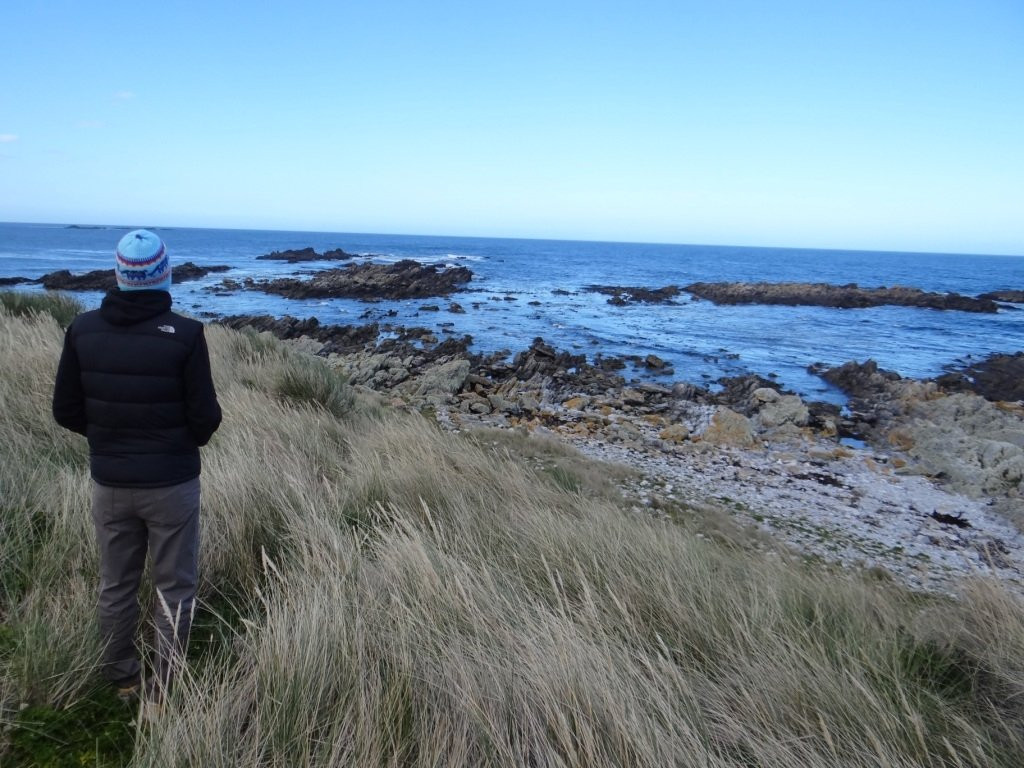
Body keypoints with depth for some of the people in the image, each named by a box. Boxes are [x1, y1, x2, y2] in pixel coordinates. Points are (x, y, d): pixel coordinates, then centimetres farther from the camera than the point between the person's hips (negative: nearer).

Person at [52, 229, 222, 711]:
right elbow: (205, 418, -14)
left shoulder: (82, 329, -6)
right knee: (174, 588, 11)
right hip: (171, 482, -4)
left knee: (116, 584, 20)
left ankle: (122, 678, 34)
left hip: (108, 481, 4)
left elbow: (66, 412, 1)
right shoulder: (184, 335, -18)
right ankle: (163, 690, 19)